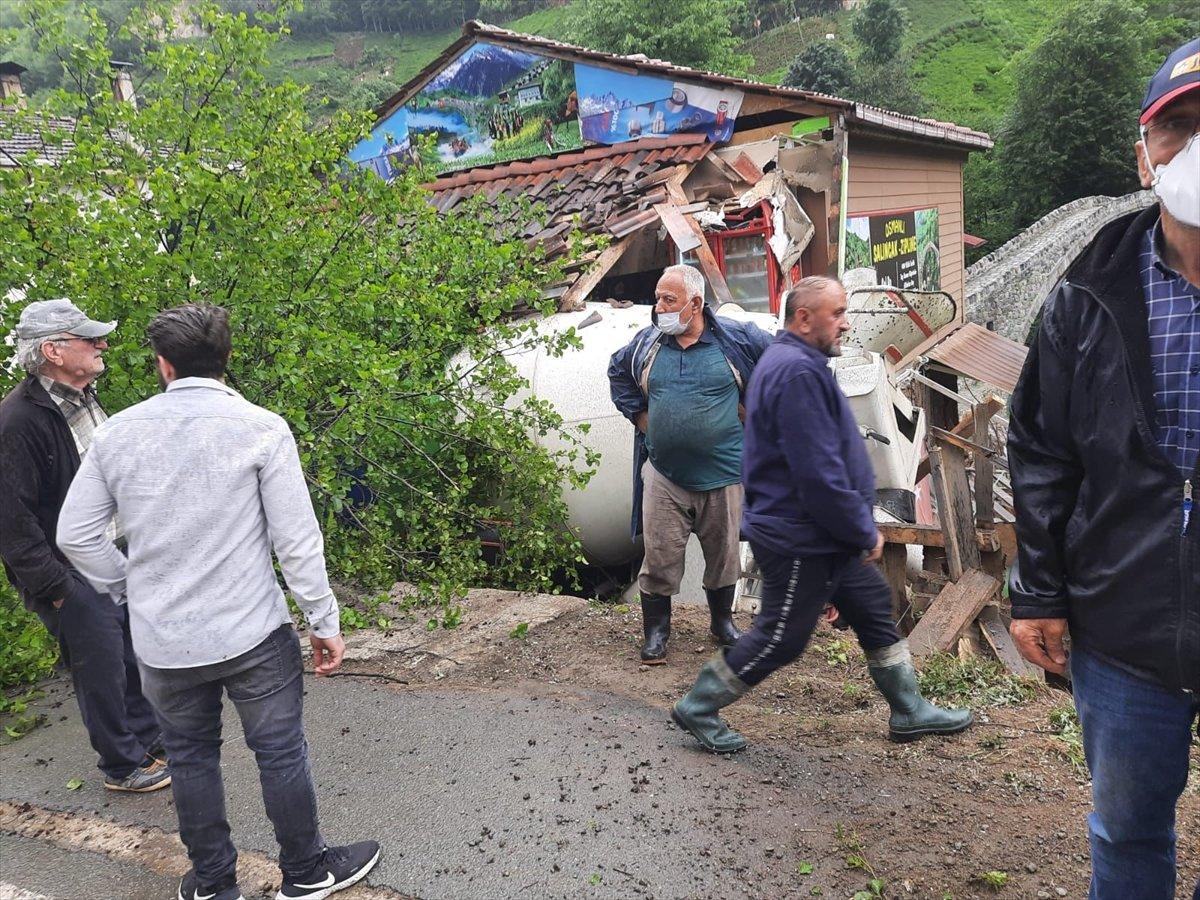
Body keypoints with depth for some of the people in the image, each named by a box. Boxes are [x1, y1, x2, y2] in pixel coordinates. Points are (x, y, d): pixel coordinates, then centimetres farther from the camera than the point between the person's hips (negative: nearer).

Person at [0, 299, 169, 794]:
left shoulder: (86, 401, 6)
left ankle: (149, 741, 37)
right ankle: (123, 766, 24)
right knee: (102, 671, 5)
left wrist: (136, 545, 15)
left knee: (140, 656, 18)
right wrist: (53, 588, -18)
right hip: (73, 576, -8)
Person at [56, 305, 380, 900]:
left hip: (161, 643, 4)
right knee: (280, 753, 12)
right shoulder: (260, 428, -11)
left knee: (190, 758, 19)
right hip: (252, 633, -3)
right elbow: (296, 540, -12)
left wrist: (128, 591, 17)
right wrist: (324, 620, -4)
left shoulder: (116, 433, 0)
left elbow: (75, 534, 4)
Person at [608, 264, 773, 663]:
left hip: (723, 474, -1)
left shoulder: (737, 339, -6)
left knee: (723, 553, 13)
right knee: (659, 555, 2)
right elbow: (617, 372, 22)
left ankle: (723, 622, 34)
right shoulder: (646, 342, 2)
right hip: (664, 474, 1)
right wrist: (637, 414, 11)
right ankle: (655, 631, 17)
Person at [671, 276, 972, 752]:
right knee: (781, 637, 2)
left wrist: (859, 528, 20)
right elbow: (818, 475, -27)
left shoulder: (794, 363, 13)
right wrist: (865, 533, -15)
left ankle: (910, 712, 31)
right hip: (800, 541, -11)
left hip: (826, 538, 11)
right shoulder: (798, 373, -24)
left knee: (875, 610, 17)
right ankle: (697, 708, 16)